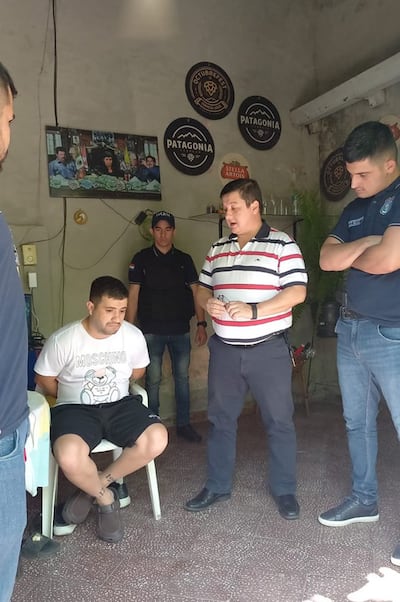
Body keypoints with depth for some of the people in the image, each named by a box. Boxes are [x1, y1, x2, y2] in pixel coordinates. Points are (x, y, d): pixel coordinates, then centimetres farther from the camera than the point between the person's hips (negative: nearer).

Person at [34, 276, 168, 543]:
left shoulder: (133, 336, -5)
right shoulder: (63, 339, -12)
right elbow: (44, 378, 4)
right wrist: (72, 400, 9)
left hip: (120, 405, 3)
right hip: (76, 409, -2)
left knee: (157, 438, -26)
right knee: (69, 456, -35)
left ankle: (94, 486, -2)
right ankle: (106, 499, 0)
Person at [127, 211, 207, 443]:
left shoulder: (184, 259, 6)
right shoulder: (141, 259, 0)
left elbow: (196, 292, 6)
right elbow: (133, 295, -1)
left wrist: (201, 323, -2)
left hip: (181, 329, 2)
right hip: (152, 330, -2)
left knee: (183, 376, 9)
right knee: (153, 379, 5)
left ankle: (184, 424, 23)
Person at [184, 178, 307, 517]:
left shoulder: (282, 245, -7)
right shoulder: (218, 249, 10)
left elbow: (297, 292, -14)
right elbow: (202, 288, 15)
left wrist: (253, 310, -23)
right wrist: (207, 303, -8)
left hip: (269, 349, -4)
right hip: (225, 350, 5)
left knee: (279, 420, 8)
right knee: (220, 419, 13)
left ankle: (285, 490, 28)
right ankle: (217, 486, 31)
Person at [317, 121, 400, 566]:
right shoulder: (355, 208, 14)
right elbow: (327, 259, 5)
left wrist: (351, 255, -3)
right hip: (349, 329, 8)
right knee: (357, 422, 16)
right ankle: (364, 498, 33)